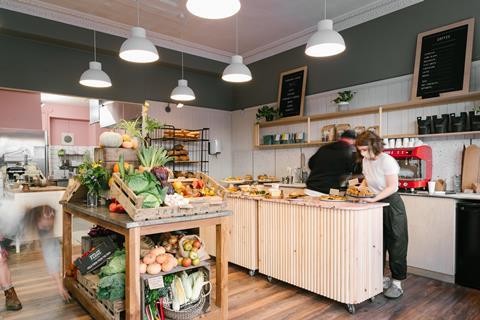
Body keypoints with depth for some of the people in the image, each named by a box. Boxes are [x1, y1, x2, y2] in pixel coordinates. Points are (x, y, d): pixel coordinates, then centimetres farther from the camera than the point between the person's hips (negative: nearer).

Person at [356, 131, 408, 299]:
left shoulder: (387, 161, -20)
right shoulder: (365, 161, 2)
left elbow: (392, 187, -22)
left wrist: (374, 198, -30)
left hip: (391, 205, -7)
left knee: (395, 244, 3)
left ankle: (397, 282, 14)